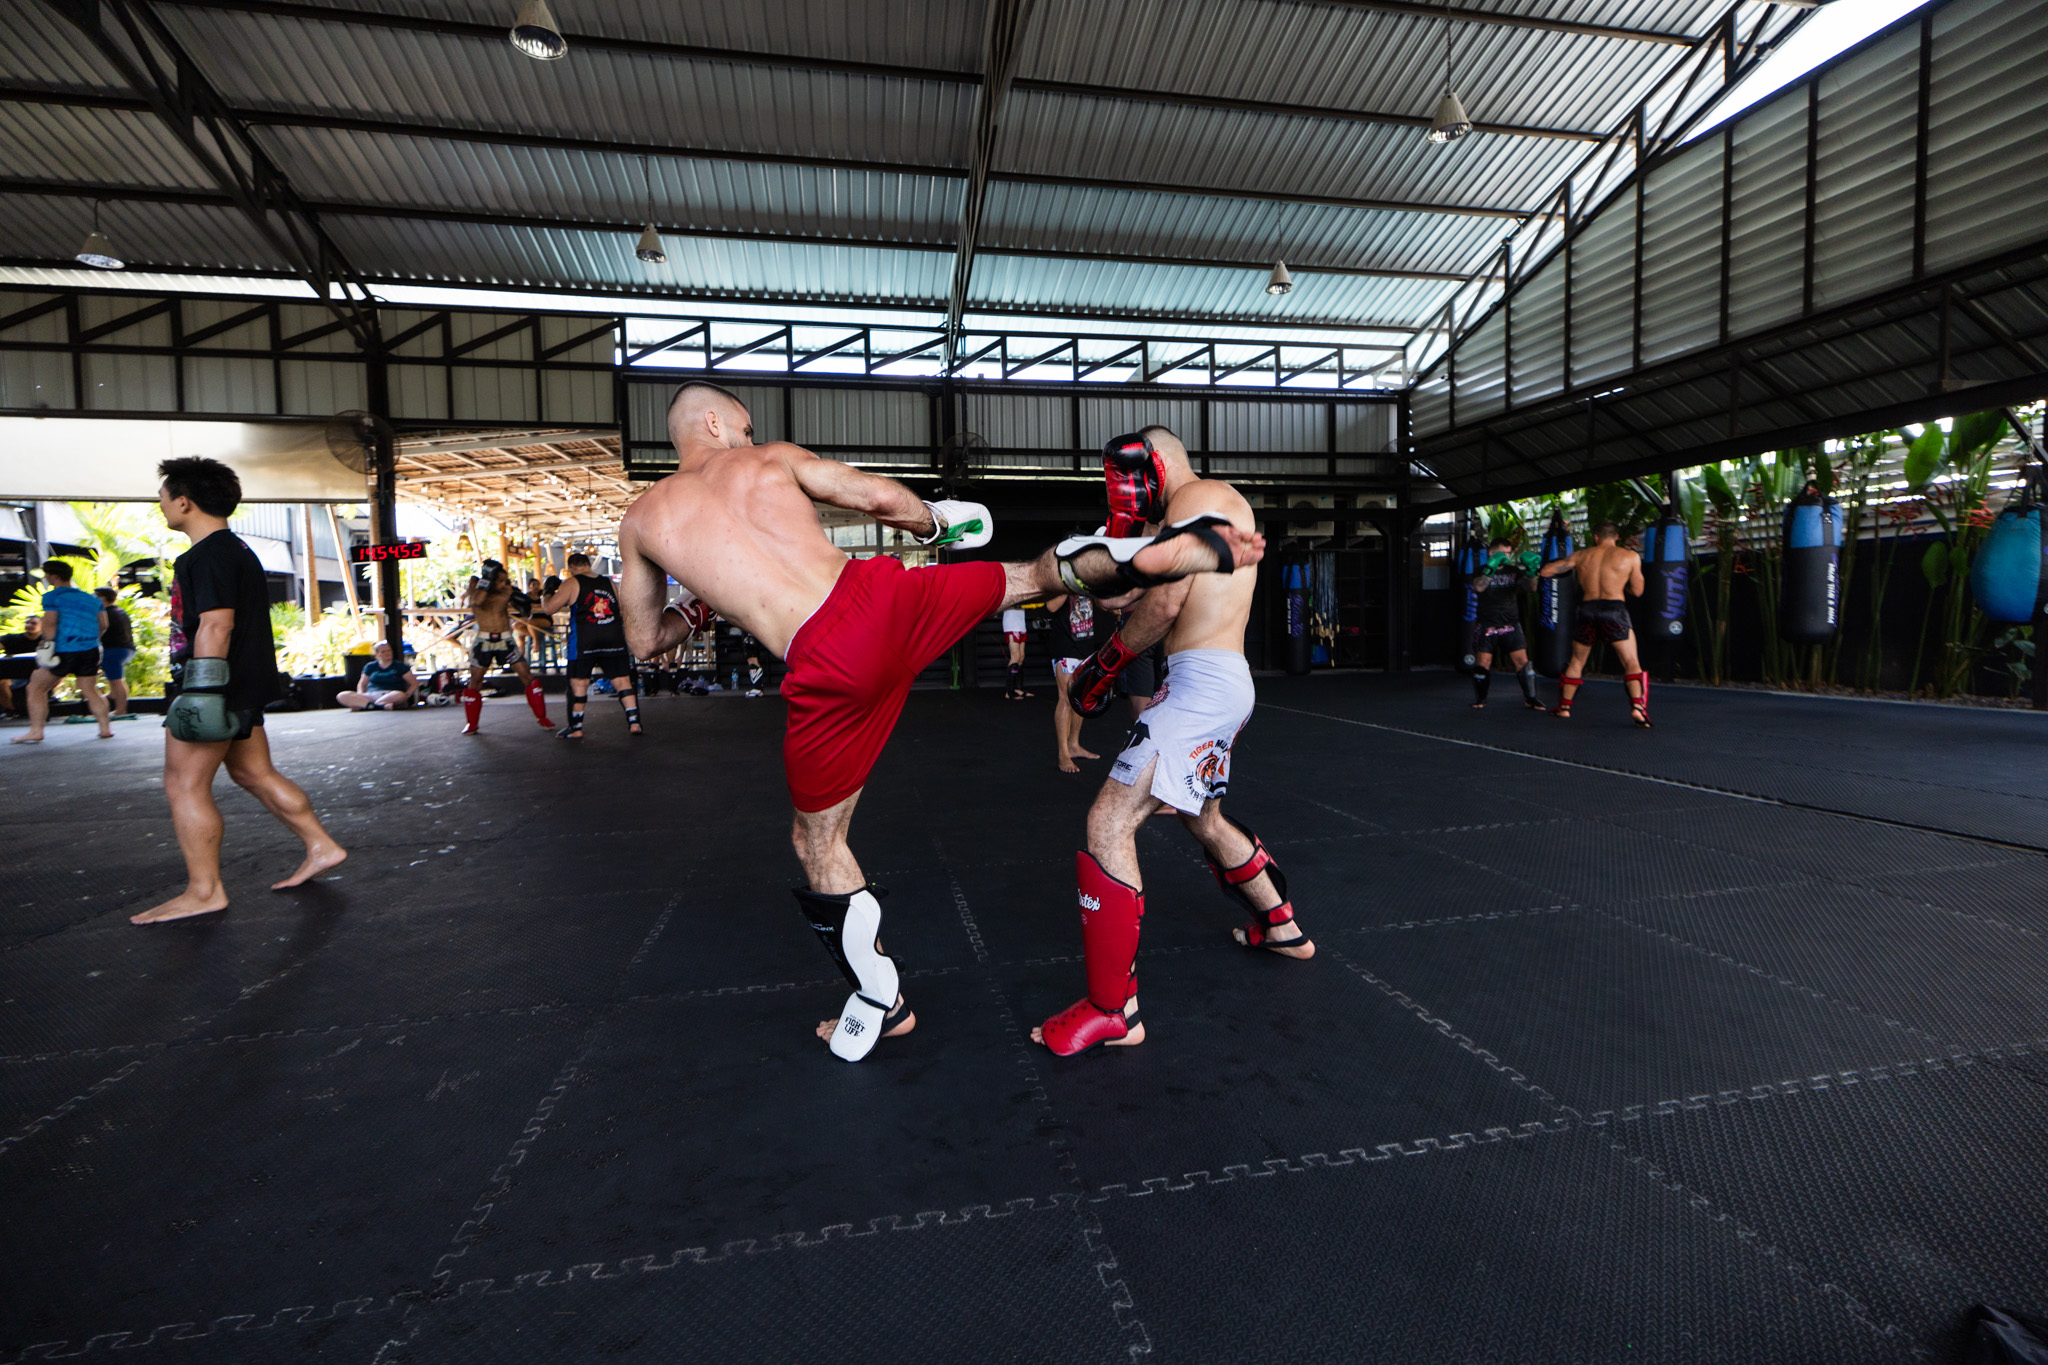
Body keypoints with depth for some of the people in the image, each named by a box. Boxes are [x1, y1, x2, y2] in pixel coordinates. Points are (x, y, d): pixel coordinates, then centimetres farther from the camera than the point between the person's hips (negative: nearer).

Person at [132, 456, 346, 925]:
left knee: (185, 785, -3)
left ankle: (204, 891, 2)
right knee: (254, 773, 16)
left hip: (213, 685, -10)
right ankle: (320, 847, 19)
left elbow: (216, 625, -23)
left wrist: (201, 690, -24)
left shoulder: (208, 556, -14)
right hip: (240, 687, 10)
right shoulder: (235, 550, 17)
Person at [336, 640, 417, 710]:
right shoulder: (370, 666, 20)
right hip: (370, 696, 4)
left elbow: (414, 683, 7)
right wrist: (360, 697, 6)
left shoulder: (400, 666, 12)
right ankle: (381, 706, -38)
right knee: (342, 696, -21)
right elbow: (362, 684, 27)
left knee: (399, 695, -41)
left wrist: (405, 696, -11)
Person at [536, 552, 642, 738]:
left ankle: (576, 728, 13)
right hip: (614, 638, 3)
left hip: (583, 639, -3)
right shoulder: (609, 583, 14)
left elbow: (549, 608, 1)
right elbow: (623, 610, 21)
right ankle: (634, 723, -2)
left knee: (579, 683, 7)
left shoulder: (571, 583, 1)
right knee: (623, 681, 4)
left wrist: (546, 595, 19)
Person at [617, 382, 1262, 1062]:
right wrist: (935, 522, 28)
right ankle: (1181, 548, 8)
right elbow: (884, 498, 7)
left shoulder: (641, 518, 16)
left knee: (818, 842, 19)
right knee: (1032, 575, 26)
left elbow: (644, 640, 26)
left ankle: (882, 1003, 33)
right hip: (884, 597, 1)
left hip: (828, 669, -1)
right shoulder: (774, 458, 14)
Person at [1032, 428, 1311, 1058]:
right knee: (1203, 818, 29)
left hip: (1203, 684, -11)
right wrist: (1126, 523, 13)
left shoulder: (1193, 497, -7)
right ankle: (1283, 928, 48)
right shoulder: (1225, 502, 23)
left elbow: (1164, 602, -19)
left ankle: (1114, 1010, -6)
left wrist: (1102, 667, -8)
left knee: (1109, 822, -13)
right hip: (1227, 683, 11)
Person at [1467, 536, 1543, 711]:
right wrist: (1491, 567, -31)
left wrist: (1530, 571, -21)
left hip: (1510, 625, 2)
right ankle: (1479, 699, 13)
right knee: (1483, 662, -4)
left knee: (1522, 660, -6)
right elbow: (1479, 587, -19)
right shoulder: (1482, 570, 2)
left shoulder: (1513, 571, 10)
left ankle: (1530, 699, 4)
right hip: (1487, 625, -2)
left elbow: (1530, 588, -3)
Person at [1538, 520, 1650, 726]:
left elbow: (1546, 571, 12)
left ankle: (1564, 707, 22)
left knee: (1576, 662, 17)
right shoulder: (1631, 556, 5)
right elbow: (1637, 591, 8)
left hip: (1587, 609, 3)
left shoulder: (1582, 556, 11)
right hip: (1614, 610, -3)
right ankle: (1637, 705, -18)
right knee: (1631, 662, 0)